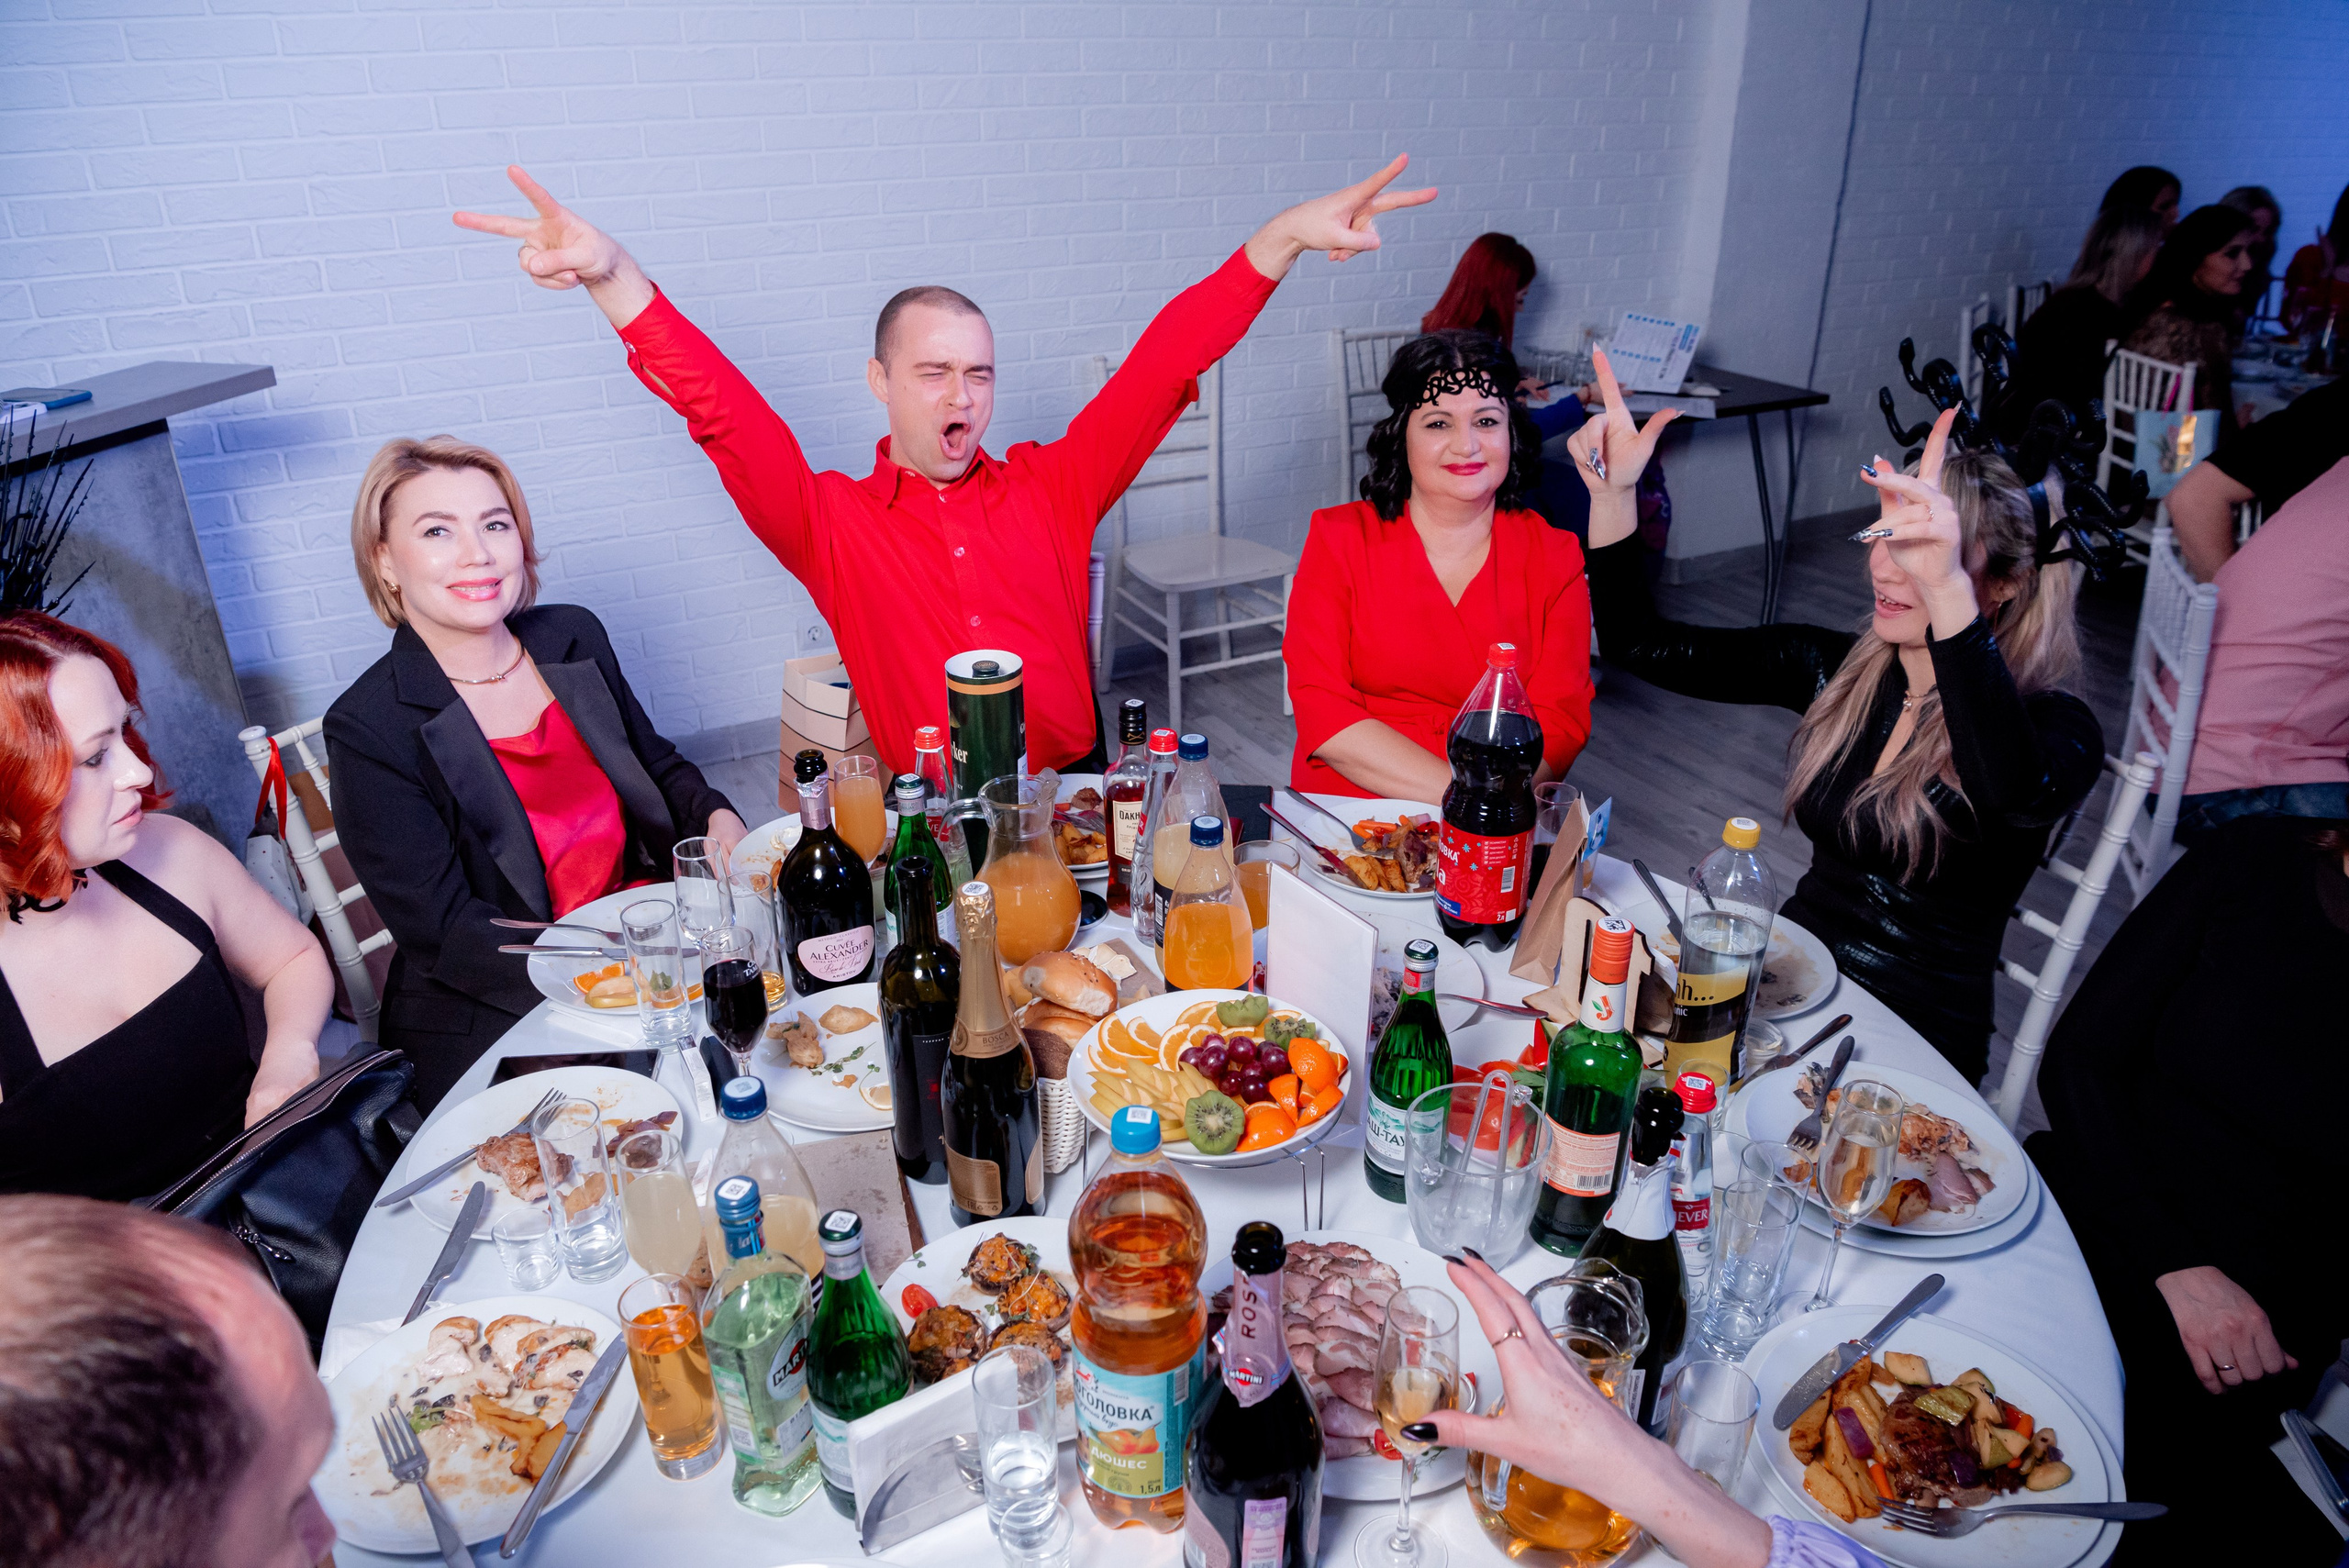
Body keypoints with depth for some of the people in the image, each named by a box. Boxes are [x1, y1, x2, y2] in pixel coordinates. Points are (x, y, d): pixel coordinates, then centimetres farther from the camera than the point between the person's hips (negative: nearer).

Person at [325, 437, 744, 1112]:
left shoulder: (574, 637, 5)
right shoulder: (368, 729, -10)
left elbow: (655, 764, 19)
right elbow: (443, 934, -13)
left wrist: (716, 819, -3)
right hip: (496, 1019, -5)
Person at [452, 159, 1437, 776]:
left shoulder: (1051, 489, 11)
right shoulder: (830, 521, 7)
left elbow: (1161, 366, 5)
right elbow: (723, 412, -6)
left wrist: (1282, 237, -2)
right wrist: (613, 276, -21)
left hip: (1076, 796, 3)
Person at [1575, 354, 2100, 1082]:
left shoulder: (2056, 727, -12)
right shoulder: (1837, 668, 3)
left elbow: (2014, 794, -38)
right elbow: (1641, 645, 1)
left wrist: (1946, 591, -48)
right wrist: (1611, 494, -11)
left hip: (1911, 1042, -5)